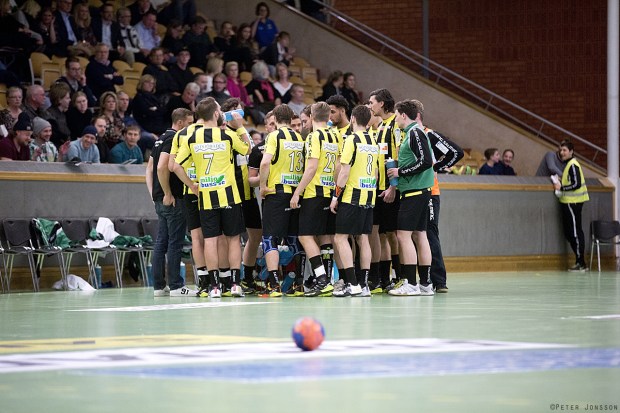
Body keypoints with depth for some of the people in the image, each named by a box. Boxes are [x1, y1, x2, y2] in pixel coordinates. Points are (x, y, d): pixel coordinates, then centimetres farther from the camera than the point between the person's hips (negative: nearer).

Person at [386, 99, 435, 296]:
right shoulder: (412, 133, 17)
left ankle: (410, 283, -10)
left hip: (415, 192, -10)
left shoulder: (415, 132, -12)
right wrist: (394, 187, 18)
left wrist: (400, 172, -13)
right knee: (419, 235, 9)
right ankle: (425, 284, 11)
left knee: (403, 234, -9)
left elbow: (426, 161, -20)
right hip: (419, 191, 10)